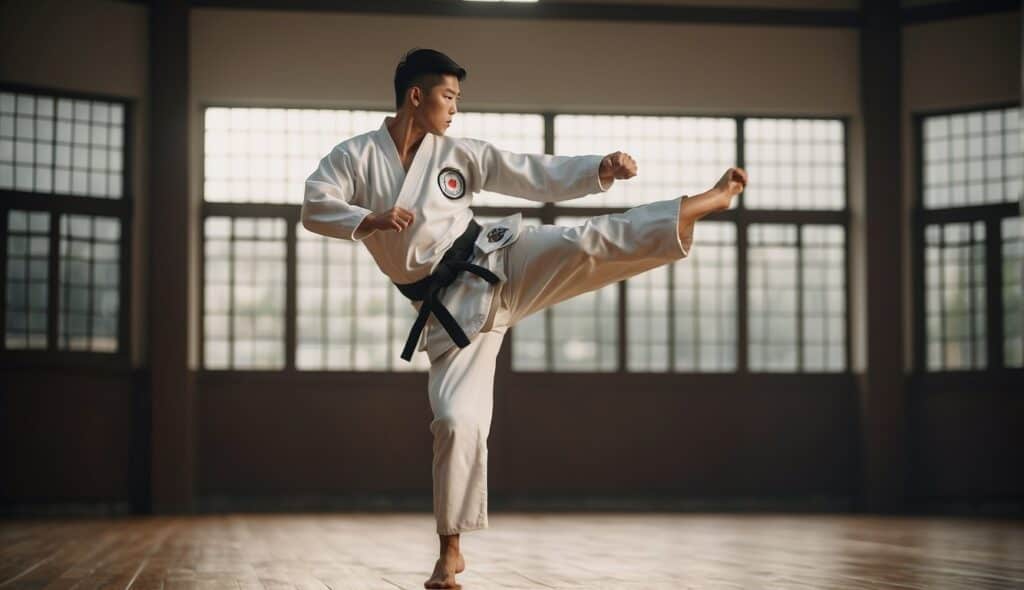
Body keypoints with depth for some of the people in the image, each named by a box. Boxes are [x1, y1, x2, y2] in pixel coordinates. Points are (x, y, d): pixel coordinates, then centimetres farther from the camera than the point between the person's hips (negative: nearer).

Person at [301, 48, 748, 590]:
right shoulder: (355, 156, 0)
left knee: (584, 246, -24)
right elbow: (314, 208, -12)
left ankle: (706, 203, -27)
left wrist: (601, 169, -10)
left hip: (497, 263, 1)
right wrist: (369, 220, -29)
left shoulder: (458, 154, 4)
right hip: (451, 306, -1)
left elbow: (538, 176, 4)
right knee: (456, 421, -8)